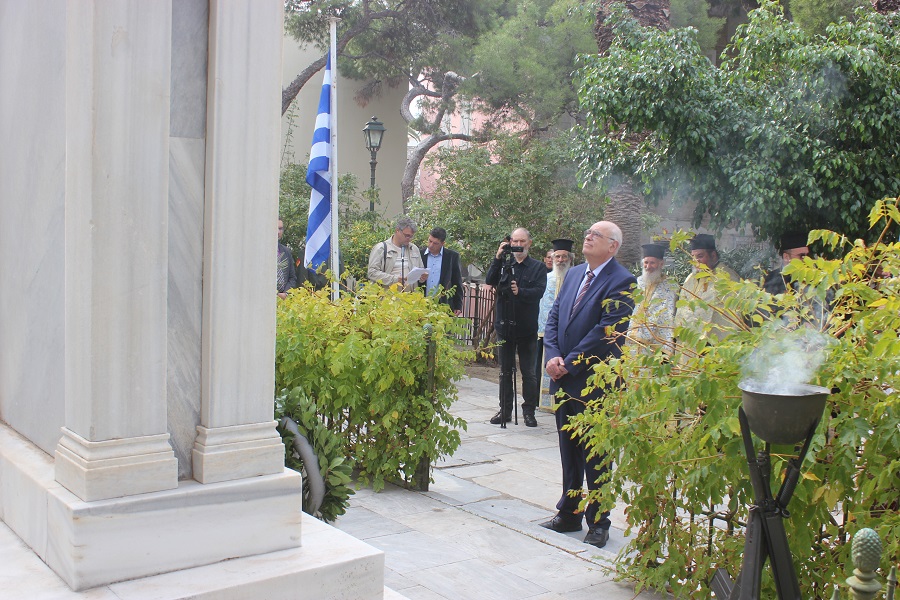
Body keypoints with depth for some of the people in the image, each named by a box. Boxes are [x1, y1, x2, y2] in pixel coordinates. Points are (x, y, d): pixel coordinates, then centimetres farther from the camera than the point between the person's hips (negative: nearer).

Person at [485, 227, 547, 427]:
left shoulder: (538, 267, 3)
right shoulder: (503, 264, 8)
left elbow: (539, 291, -10)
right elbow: (490, 281, -7)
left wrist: (520, 291, -26)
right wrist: (497, 259, -16)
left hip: (527, 327, -2)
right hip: (505, 325, 2)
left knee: (528, 372, 3)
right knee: (505, 371, 10)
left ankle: (529, 411, 12)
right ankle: (505, 409, 18)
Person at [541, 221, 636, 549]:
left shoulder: (621, 282, -11)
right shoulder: (574, 274, 12)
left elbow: (606, 330, -17)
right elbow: (554, 317, 10)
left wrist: (569, 362, -16)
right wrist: (553, 356, -6)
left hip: (594, 383, -7)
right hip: (564, 379, 7)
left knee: (595, 457, 4)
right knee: (569, 452, 16)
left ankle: (598, 523, 17)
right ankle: (569, 514, 29)